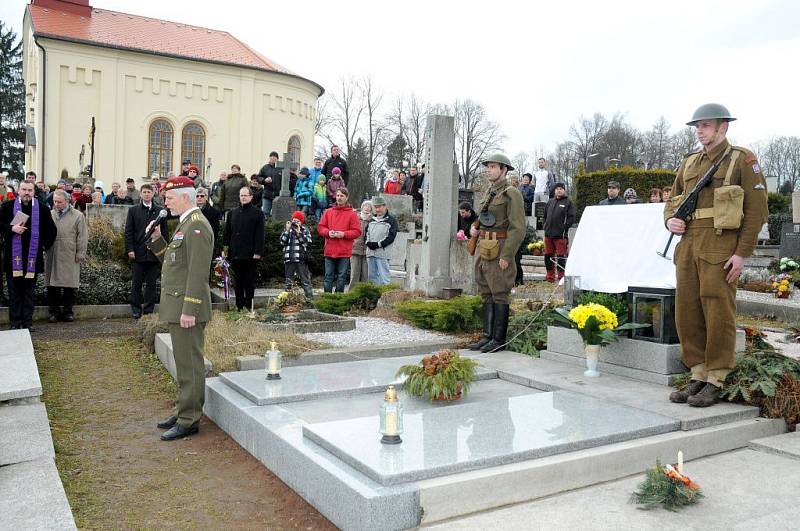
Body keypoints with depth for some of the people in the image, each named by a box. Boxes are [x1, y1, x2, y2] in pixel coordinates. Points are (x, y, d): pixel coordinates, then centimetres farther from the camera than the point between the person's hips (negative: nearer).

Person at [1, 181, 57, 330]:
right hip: (13, 255, 0)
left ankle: (28, 321, 11)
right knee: (14, 291, 4)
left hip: (32, 256, 1)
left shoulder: (42, 208, 5)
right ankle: (15, 322, 11)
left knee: (29, 291, 6)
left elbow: (51, 229, 13)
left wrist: (45, 245, 7)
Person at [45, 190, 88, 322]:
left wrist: (80, 254, -6)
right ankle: (54, 311, 13)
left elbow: (82, 237, -1)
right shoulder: (49, 215, 12)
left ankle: (67, 311, 11)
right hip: (52, 256, 3)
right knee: (52, 284, 5)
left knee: (69, 285, 1)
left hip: (70, 257, -3)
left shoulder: (78, 216, 2)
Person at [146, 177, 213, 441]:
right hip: (177, 307, 10)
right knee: (183, 362, 17)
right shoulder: (185, 223, 17)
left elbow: (198, 273, -21)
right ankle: (183, 411, 28)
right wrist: (156, 239, 9)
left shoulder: (196, 226, -15)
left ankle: (189, 420, 6)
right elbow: (172, 259, 22)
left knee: (190, 364, -2)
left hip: (187, 308, -10)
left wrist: (189, 311, -23)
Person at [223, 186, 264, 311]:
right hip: (235, 254, 4)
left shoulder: (257, 213, 0)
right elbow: (227, 232, 15)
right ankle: (239, 306, 15)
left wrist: (258, 252, -12)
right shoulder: (232, 213, 14)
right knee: (237, 282, 8)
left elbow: (259, 234, -5)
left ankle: (248, 306, 9)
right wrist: (226, 247, 6)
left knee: (250, 281, 2)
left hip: (250, 254, -4)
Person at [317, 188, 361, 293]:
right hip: (329, 251, 3)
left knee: (341, 278, 2)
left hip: (344, 252, -3)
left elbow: (357, 231, -3)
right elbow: (320, 227, 11)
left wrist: (344, 234, -15)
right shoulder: (328, 212, 10)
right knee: (328, 277, 7)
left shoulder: (352, 214, 1)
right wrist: (328, 232, -9)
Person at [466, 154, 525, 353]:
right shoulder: (488, 192, 17)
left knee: (500, 295, -3)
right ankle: (488, 336, 18)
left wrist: (507, 256, -20)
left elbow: (518, 228, -15)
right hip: (483, 248, 9)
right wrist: (475, 229, 9)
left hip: (499, 251, -9)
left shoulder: (511, 194, -9)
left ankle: (499, 339, 3)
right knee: (486, 295, 11)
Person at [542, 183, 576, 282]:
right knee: (548, 255, 8)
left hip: (560, 235, -6)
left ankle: (561, 276, 2)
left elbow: (571, 218, -6)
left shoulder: (568, 203, 0)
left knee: (561, 256, -3)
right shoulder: (550, 202, 16)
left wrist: (564, 228, -12)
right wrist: (546, 226, 12)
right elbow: (545, 215, 23)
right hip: (548, 234, 6)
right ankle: (550, 276, 18)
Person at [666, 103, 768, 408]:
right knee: (687, 314, 5)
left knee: (719, 315, -3)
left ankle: (715, 383, 6)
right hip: (688, 248, 6)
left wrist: (742, 253, -12)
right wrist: (670, 220, 1)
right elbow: (672, 201, 25)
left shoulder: (743, 160, 2)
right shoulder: (689, 163, 18)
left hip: (720, 249, -6)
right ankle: (698, 376, 16)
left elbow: (757, 210, -4)